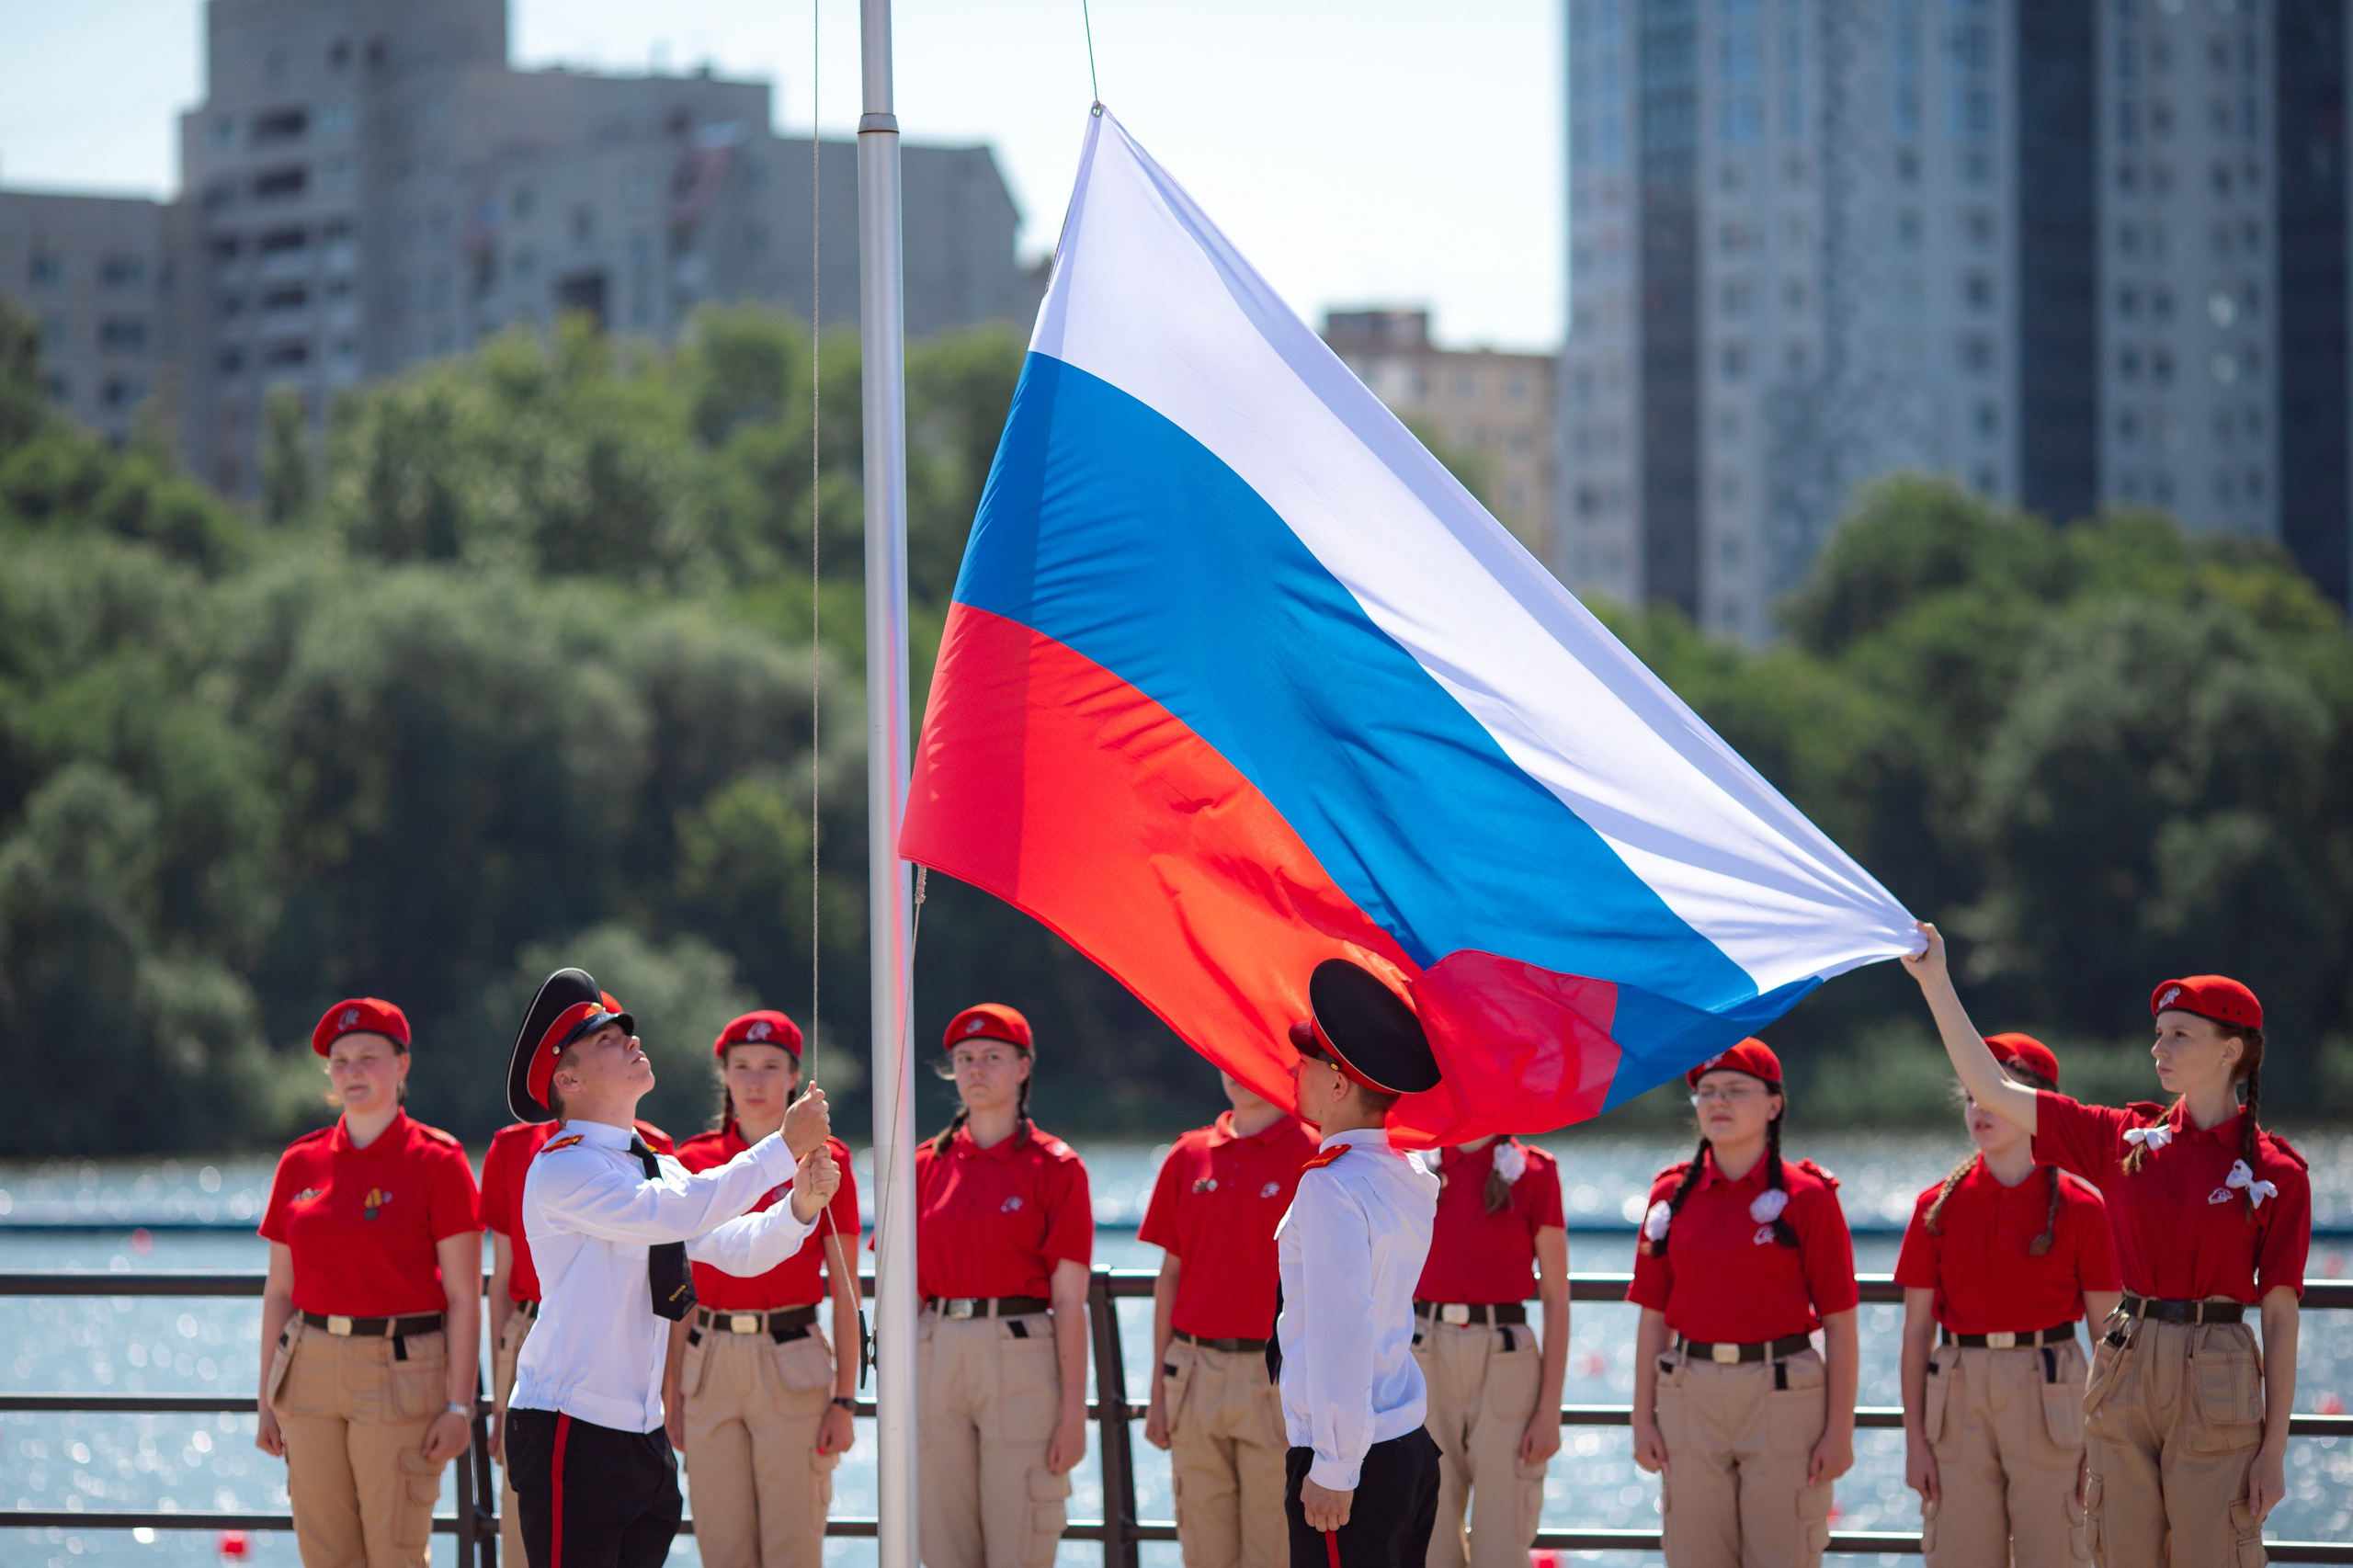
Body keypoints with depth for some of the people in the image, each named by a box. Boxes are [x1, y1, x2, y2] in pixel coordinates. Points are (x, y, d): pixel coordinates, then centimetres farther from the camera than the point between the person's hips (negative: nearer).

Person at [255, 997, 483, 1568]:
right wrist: (266, 1400, 10)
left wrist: (459, 1406, -11)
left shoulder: (437, 1162, -4)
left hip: (401, 1371, -4)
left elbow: (464, 1299, -5)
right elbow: (279, 1291, 13)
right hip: (312, 1371, 4)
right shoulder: (301, 1163, 9)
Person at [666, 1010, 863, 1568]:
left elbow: (845, 1292, 1)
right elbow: (683, 1291, 11)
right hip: (710, 1368, 3)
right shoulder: (695, 1161, 8)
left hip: (793, 1365, -3)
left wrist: (844, 1399, -5)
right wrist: (672, 1390, 6)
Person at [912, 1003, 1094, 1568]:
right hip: (937, 1361, 4)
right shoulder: (926, 1165, 11)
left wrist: (1074, 1410, -8)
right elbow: (901, 1286, 12)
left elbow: (1070, 1300, -3)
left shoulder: (1054, 1167, 1)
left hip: (1022, 1357, -4)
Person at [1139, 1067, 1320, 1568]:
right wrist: (1158, 1390, 11)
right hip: (1196, 1372, 4)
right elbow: (1170, 1275, 14)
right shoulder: (1189, 1156, 10)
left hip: (1277, 1377, -4)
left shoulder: (1313, 1156, -4)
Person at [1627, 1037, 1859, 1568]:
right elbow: (1654, 1319, 10)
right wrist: (1643, 1418, 5)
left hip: (1783, 1393, -3)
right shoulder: (1672, 1194, 8)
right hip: (1691, 1397, 3)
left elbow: (1840, 1324, -3)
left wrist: (1840, 1429, -7)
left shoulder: (1807, 1196, -2)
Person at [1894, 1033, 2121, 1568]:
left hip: (2049, 1394, -2)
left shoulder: (2080, 1207, -1)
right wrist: (1914, 1439, 2)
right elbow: (1917, 1330, 7)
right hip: (1960, 1395, 2)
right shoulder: (1938, 1207, 5)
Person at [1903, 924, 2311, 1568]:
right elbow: (1993, 1091, 6)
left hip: (2217, 1384, -4)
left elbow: (2280, 1317, -3)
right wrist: (1936, 983, 2)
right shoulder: (2124, 1139, 7)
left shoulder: (2275, 1171, -3)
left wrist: (2275, 1447, -6)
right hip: (2127, 1369, 4)